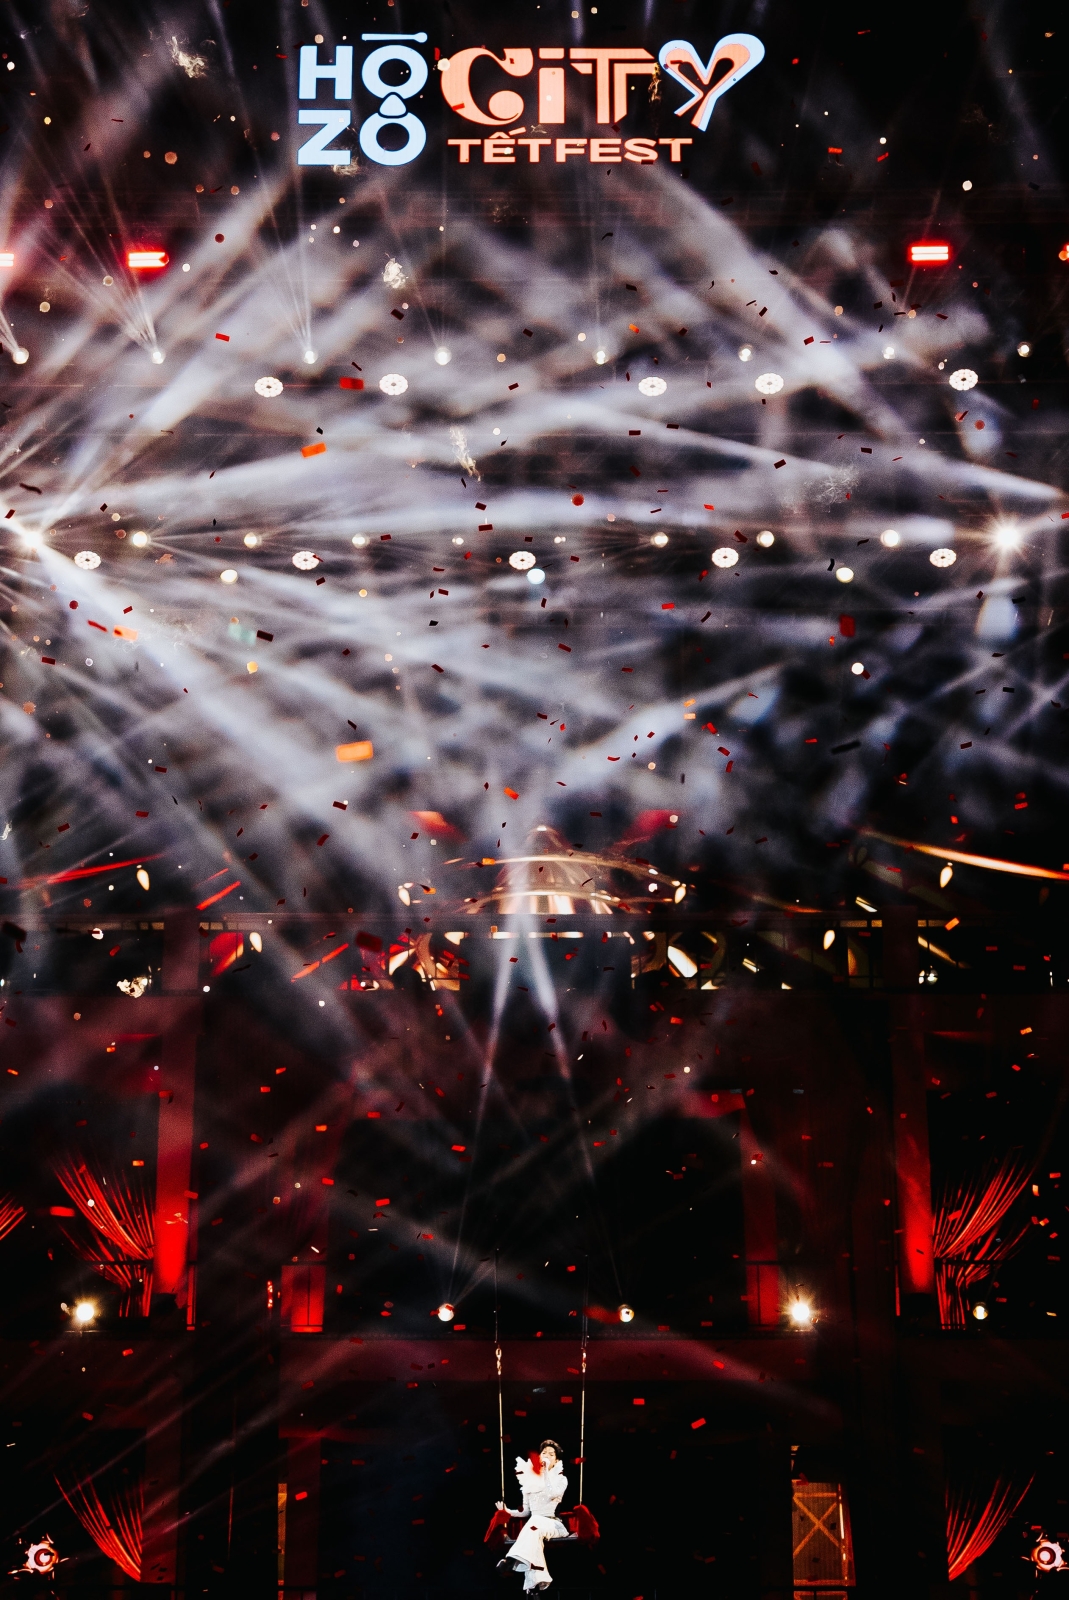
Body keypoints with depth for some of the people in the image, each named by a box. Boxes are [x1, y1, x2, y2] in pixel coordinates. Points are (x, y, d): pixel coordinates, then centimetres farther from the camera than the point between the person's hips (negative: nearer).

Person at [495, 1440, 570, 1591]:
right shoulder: (530, 1480, 17)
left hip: (554, 1525, -2)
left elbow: (551, 1494, -16)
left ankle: (512, 1560, -43)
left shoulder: (561, 1479, 7)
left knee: (535, 1526, -37)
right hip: (535, 1523, 2)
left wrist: (547, 1471, -12)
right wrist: (508, 1511, 2)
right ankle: (535, 1581, -44)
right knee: (533, 1532, -35)